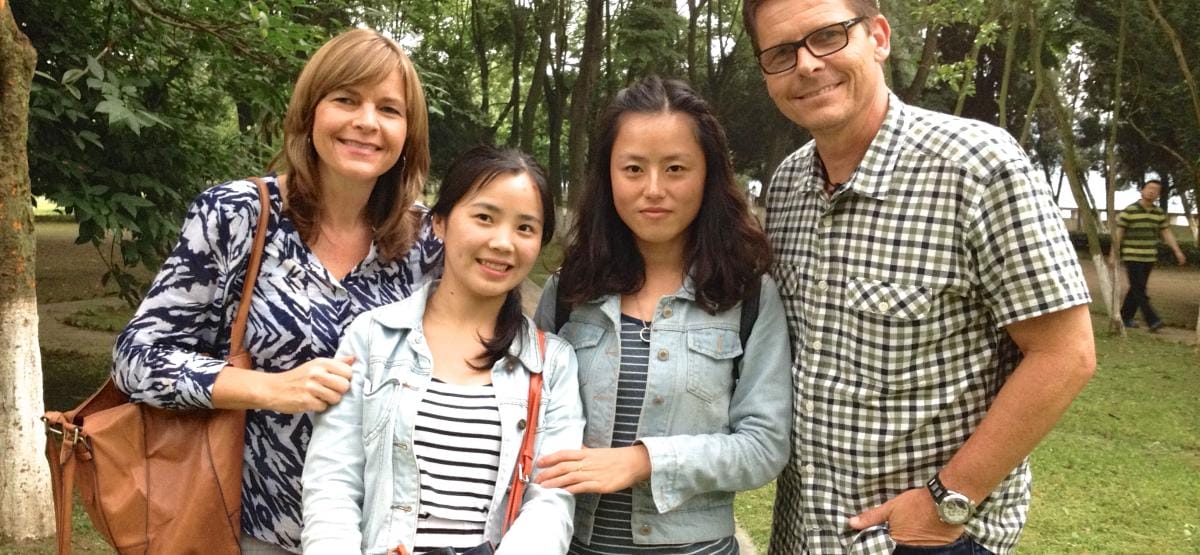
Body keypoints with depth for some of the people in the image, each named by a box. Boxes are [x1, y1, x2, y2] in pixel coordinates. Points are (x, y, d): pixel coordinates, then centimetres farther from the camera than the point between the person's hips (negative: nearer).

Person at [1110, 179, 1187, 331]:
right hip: (1132, 257, -6)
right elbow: (1118, 234, -7)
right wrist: (1113, 255, -9)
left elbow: (1167, 233, 11)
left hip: (1149, 257, 6)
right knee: (1139, 290, -10)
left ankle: (1126, 317, 20)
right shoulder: (1129, 211, -9)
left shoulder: (1160, 213, 7)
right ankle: (1152, 320, -14)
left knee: (1137, 289, 10)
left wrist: (1178, 251, 1)